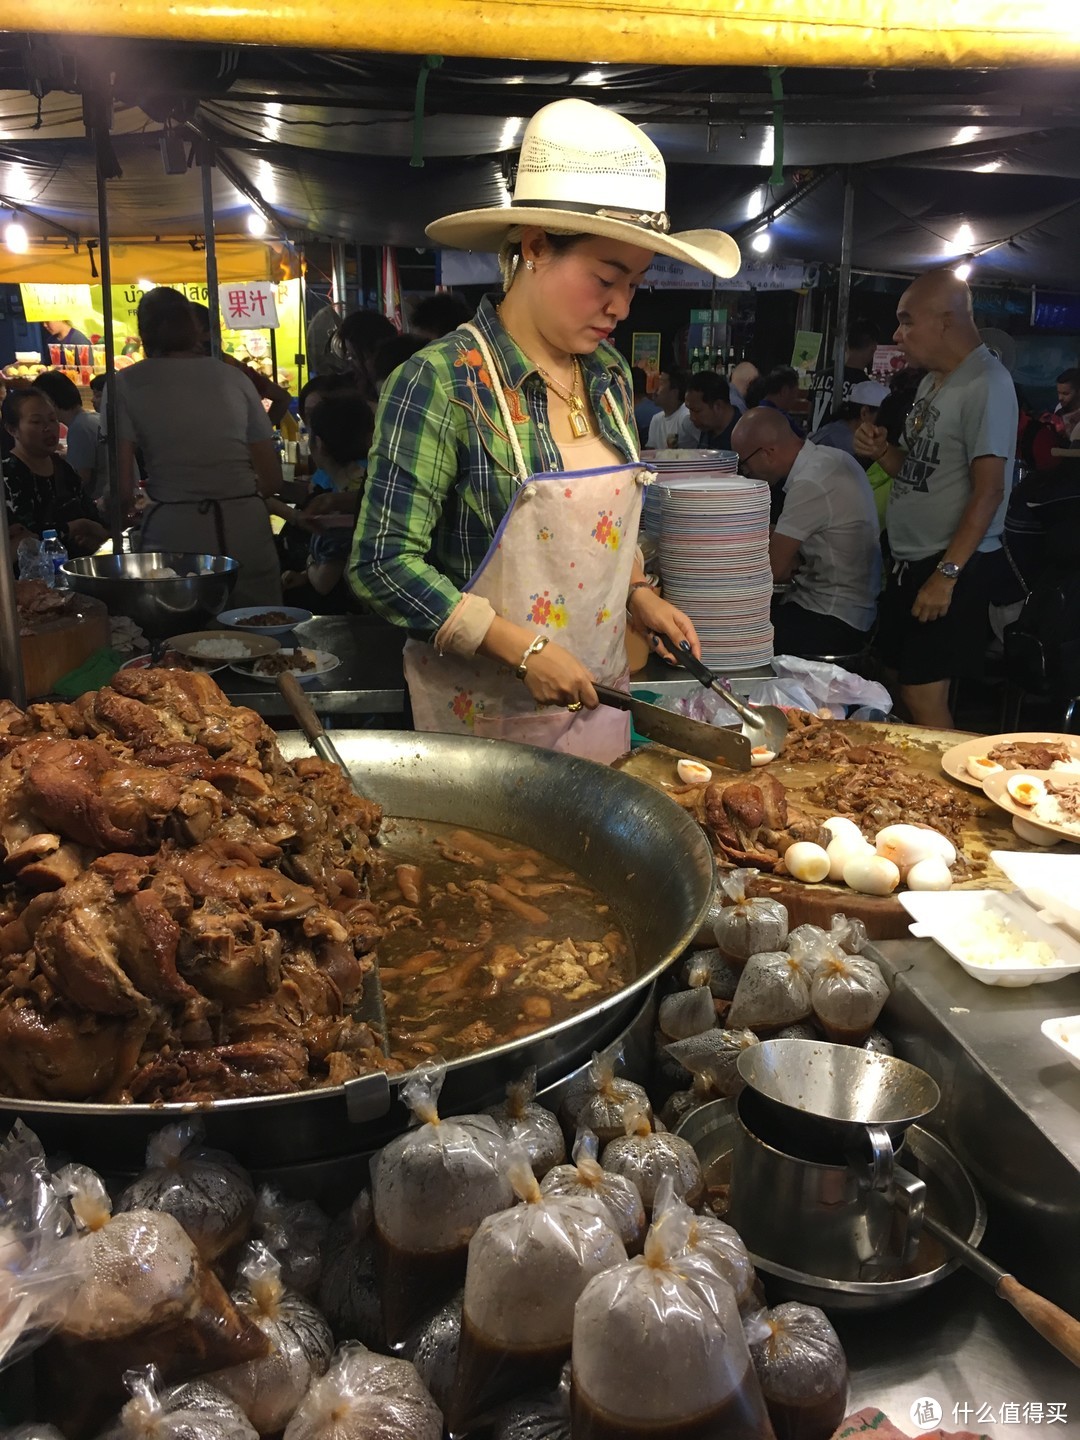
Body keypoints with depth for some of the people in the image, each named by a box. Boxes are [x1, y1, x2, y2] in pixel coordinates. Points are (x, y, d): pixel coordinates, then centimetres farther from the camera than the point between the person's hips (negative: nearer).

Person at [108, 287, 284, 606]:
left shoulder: (125, 384, 5)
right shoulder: (232, 376, 13)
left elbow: (123, 489, -2)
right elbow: (272, 480, 14)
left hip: (174, 534, -2)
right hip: (248, 530, 2)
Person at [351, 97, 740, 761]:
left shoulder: (611, 376, 4)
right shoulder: (443, 382, -16)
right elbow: (384, 564, -18)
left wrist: (639, 595, 0)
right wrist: (522, 648, -22)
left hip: (601, 701, 6)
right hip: (485, 718, -6)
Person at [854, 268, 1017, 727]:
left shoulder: (986, 384, -14)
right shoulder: (933, 381, 15)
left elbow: (989, 490, -20)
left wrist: (947, 573, -24)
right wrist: (883, 451, 2)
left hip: (951, 569, -9)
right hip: (910, 562, 9)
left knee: (924, 699, -9)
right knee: (903, 687, 12)